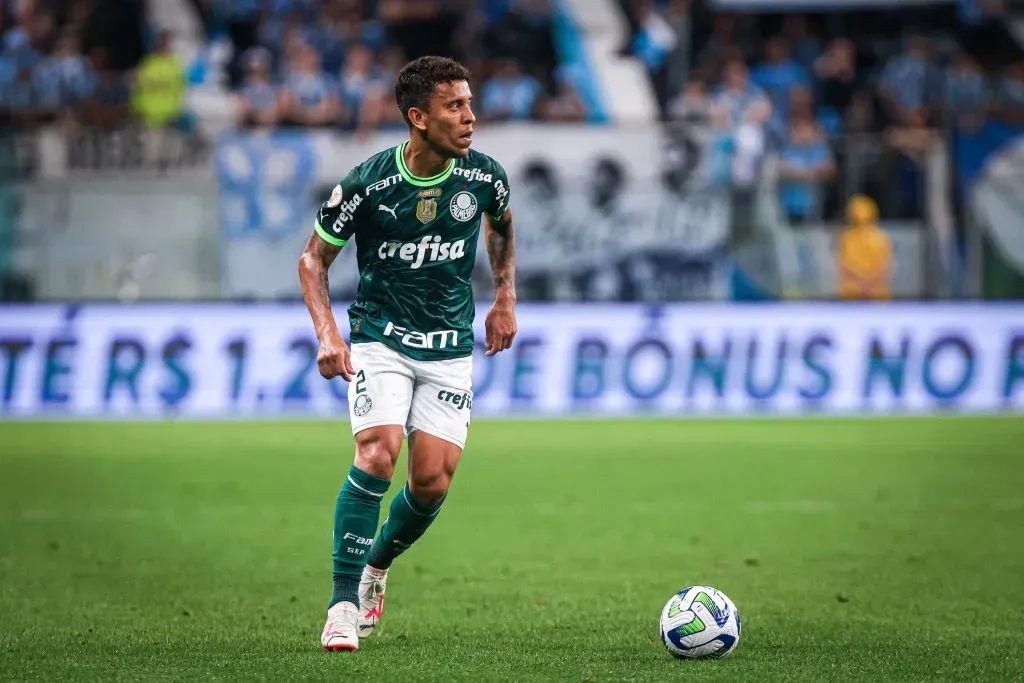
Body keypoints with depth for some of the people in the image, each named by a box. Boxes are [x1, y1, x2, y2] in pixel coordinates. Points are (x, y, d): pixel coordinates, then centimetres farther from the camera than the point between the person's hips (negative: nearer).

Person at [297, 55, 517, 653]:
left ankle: (377, 568, 26)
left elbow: (502, 225, 20)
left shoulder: (484, 177, -5)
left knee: (433, 481, -5)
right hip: (381, 339, -3)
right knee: (379, 452, -23)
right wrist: (327, 333, -13)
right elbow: (315, 257, 0)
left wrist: (506, 300, 13)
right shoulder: (367, 184, -14)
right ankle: (344, 604, -15)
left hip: (452, 350, 3)